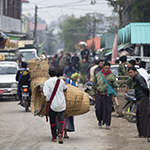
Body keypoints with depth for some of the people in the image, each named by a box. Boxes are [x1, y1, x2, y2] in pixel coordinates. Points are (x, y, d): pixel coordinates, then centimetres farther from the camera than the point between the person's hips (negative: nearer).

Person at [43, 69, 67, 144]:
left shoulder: (47, 82, -6)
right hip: (61, 104, 1)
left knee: (52, 121, 12)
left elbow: (46, 94, -15)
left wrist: (48, 100, 0)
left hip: (52, 104, -1)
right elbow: (65, 88, 22)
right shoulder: (61, 81, 1)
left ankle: (54, 138, 19)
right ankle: (60, 133, -23)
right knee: (61, 120, 2)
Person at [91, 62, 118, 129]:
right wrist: (93, 94, 11)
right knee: (98, 109, 0)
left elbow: (115, 86, 5)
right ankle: (99, 120, 26)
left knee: (108, 110, -3)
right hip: (99, 95, 1)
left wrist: (113, 95, 0)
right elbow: (94, 85, 11)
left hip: (108, 95, -1)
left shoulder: (112, 76, 0)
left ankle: (107, 124, 5)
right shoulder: (98, 75, 3)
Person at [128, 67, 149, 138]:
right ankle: (141, 133, 16)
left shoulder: (138, 78, -12)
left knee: (143, 117, -8)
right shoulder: (135, 79, 20)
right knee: (138, 117, 12)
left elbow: (145, 88, -19)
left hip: (143, 99, -11)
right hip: (139, 100, 11)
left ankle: (144, 134, -7)